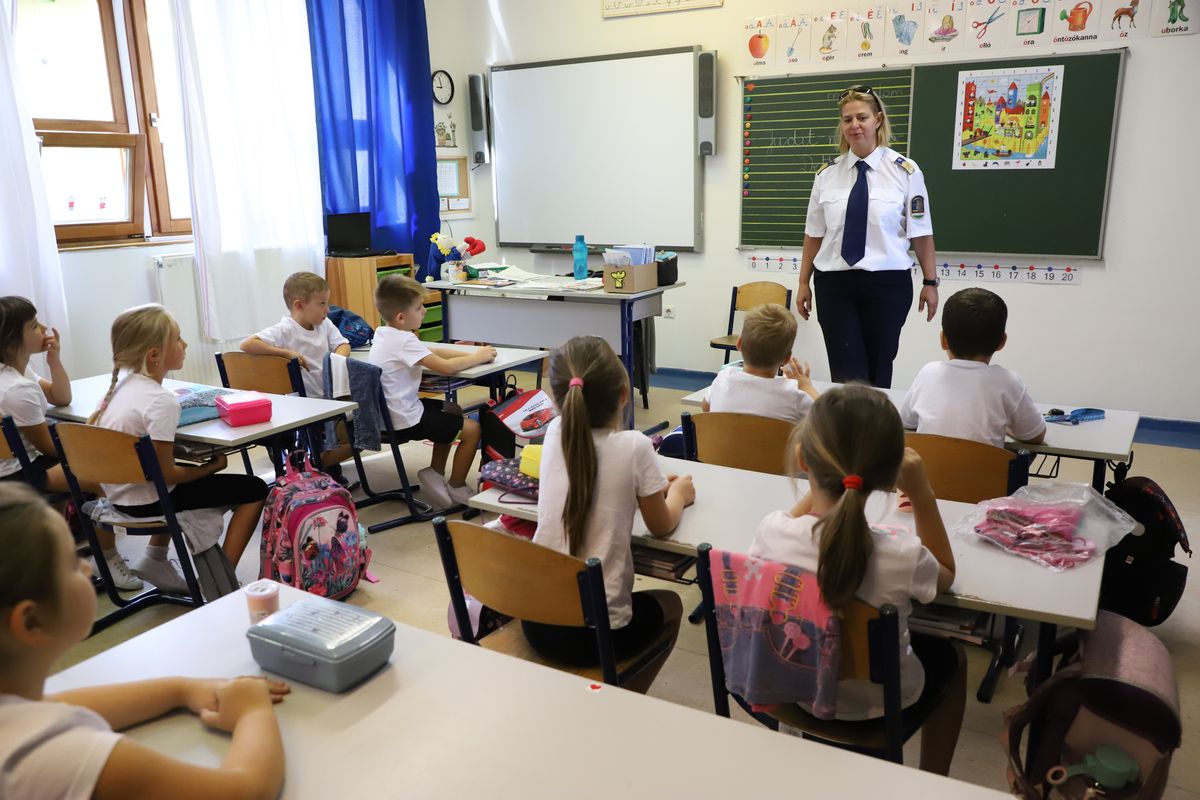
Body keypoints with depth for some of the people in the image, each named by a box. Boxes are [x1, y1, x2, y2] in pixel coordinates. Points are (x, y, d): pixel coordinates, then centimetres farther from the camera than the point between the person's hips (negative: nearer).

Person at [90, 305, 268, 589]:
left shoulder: (120, 384, 0)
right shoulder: (161, 401, -25)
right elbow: (166, 474, -23)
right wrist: (212, 467, -7)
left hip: (118, 493, 9)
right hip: (147, 501, -9)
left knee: (188, 469, 38)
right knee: (255, 489, -1)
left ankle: (155, 559, 32)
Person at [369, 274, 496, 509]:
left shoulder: (385, 334, 7)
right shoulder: (404, 341, -24)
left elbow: (433, 352, 10)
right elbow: (446, 367, -26)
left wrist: (471, 354, -1)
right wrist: (477, 357, -10)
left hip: (387, 413, 10)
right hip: (405, 421, -10)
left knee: (453, 410, 26)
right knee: (472, 429, -7)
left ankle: (435, 472, 25)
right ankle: (456, 490, 10)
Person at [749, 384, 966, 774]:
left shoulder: (769, 531, -28)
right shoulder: (900, 556, -34)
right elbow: (945, 573, -8)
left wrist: (821, 481, -5)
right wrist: (922, 494, -15)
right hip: (873, 704, -3)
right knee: (951, 657, 31)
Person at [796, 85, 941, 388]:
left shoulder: (904, 171, -3)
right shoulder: (827, 174, 4)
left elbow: (921, 232, -1)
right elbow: (814, 233, 8)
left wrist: (930, 282, 0)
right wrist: (804, 283, 9)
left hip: (887, 283, -1)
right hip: (834, 284, 2)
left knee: (879, 371, 9)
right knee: (846, 374, -2)